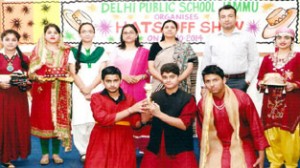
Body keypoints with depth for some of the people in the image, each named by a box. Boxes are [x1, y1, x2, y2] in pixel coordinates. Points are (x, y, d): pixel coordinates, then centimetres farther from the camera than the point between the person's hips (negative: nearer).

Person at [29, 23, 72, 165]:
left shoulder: (66, 50, 9)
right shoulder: (38, 49, 6)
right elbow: (31, 71, 0)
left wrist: (62, 76, -10)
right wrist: (37, 77, -18)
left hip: (59, 91, 1)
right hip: (42, 89, -1)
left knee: (58, 120, 2)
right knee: (42, 120, 1)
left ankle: (56, 153, 13)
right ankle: (45, 153, 12)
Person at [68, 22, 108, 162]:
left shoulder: (100, 51, 10)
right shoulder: (74, 52, 11)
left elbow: (102, 73, 1)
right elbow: (73, 73, 2)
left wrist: (90, 88, -11)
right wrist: (84, 90, -10)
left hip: (97, 90, 0)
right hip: (79, 91, 0)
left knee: (96, 121, -7)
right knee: (80, 121, -5)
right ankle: (84, 151, 3)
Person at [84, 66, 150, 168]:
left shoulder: (129, 99, 5)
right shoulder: (96, 97, -1)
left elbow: (135, 124, 3)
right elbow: (102, 119, -17)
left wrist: (144, 118, -20)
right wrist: (130, 110, -20)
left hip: (124, 143, 2)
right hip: (102, 143, -2)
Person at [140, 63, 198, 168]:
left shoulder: (188, 99, -5)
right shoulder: (155, 97, 4)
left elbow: (184, 124, -13)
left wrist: (159, 114, -20)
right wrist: (148, 110, -19)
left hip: (180, 149, -3)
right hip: (156, 148, 3)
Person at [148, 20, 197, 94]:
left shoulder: (185, 47, 10)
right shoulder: (155, 46, 12)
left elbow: (190, 67, 4)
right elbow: (151, 68, 5)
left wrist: (177, 79, -11)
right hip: (158, 87, 1)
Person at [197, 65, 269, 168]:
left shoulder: (241, 97, -15)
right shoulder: (202, 104, -7)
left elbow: (255, 125, -7)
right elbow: (202, 132, 6)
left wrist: (261, 153, -4)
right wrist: (204, 156, 13)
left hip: (242, 149, -2)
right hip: (216, 151, 2)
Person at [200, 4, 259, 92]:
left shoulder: (247, 37, 7)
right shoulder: (211, 39, 12)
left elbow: (253, 60, 7)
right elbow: (205, 63, 12)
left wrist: (247, 80, -2)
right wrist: (204, 85, 7)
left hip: (239, 82, -1)